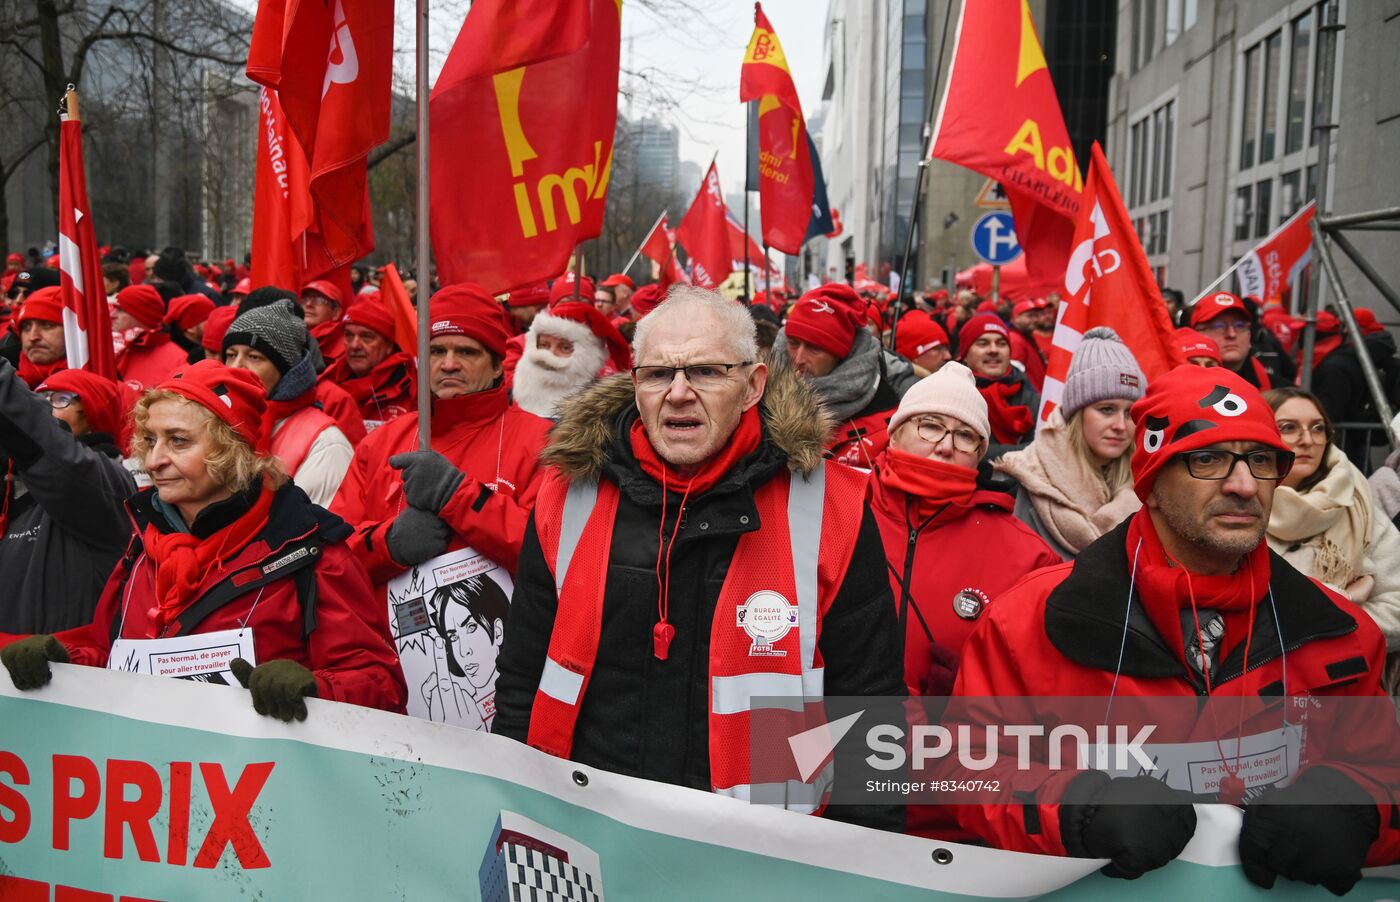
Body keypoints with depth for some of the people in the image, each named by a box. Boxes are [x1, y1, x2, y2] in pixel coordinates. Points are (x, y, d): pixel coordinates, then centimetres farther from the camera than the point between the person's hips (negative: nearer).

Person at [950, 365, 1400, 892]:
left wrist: (1348, 802, -9)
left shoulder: (1340, 631, 3)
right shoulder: (1038, 619, -8)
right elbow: (973, 767, -4)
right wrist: (1074, 810, -21)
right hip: (1091, 891, -2)